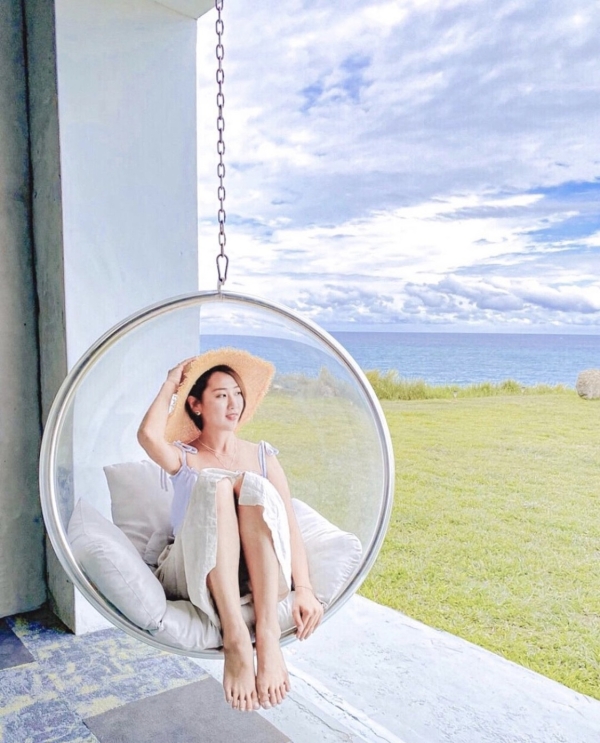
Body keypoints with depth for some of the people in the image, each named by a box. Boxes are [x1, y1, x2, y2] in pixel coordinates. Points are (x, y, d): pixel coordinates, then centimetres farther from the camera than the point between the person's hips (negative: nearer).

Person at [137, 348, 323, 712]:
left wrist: (304, 589, -16)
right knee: (214, 484, -29)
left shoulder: (263, 456, 13)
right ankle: (235, 638, -40)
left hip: (253, 575, 1)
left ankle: (268, 632, -38)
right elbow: (149, 435, -16)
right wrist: (170, 385, 0)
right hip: (192, 576, -1)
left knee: (255, 487, -27)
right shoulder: (184, 457, 10)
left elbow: (291, 526, 0)